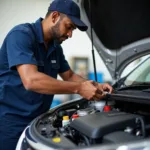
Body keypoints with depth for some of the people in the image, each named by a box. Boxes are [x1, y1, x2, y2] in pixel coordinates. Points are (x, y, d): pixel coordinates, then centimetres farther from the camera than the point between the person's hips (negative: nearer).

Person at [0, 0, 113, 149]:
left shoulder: (55, 47, 7)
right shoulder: (21, 35, -19)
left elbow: (69, 76, 18)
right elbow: (31, 80, -32)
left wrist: (96, 86, 0)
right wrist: (79, 88, -28)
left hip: (37, 120, 8)